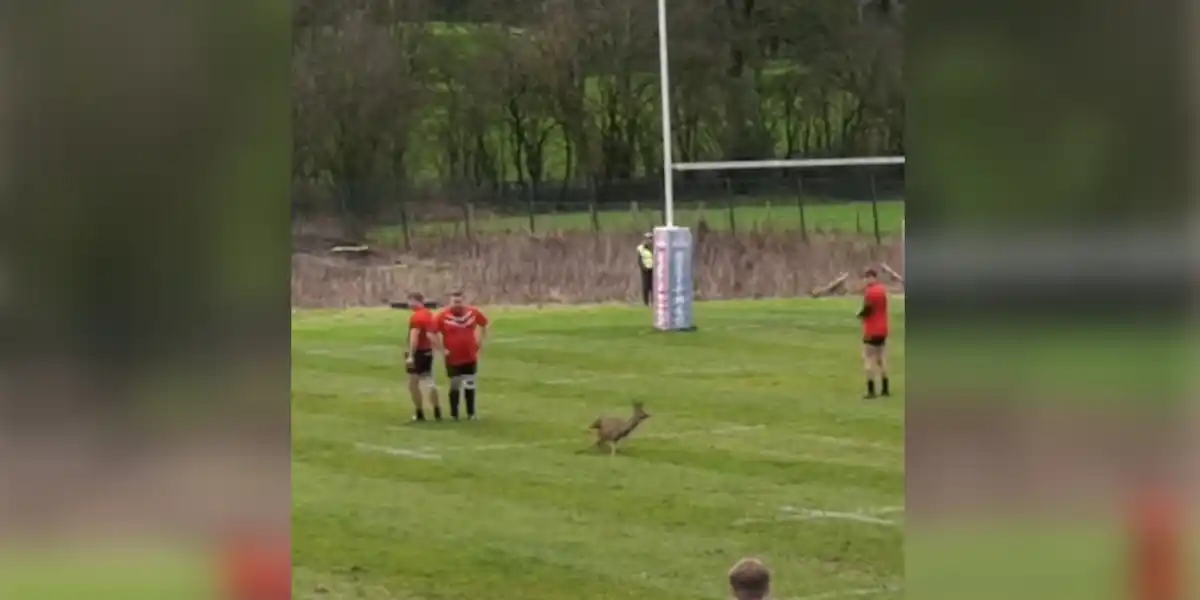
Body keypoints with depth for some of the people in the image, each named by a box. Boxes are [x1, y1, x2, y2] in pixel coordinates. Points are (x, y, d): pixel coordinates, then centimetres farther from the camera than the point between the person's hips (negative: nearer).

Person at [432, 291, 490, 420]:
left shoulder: (473, 313, -3)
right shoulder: (443, 316, -14)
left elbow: (485, 324, 15)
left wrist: (481, 341, 9)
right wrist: (442, 349, -12)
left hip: (470, 356, 3)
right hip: (453, 358, -2)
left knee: (470, 384, 8)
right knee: (455, 385, 2)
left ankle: (471, 413, 19)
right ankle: (454, 414, 12)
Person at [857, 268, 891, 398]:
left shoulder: (870, 291, -17)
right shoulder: (883, 289, 8)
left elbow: (867, 309, -20)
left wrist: (860, 314, 0)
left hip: (871, 331, -8)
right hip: (883, 330, 8)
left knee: (869, 360, -4)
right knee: (882, 359, 15)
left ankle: (871, 390, -7)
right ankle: (885, 388, 17)